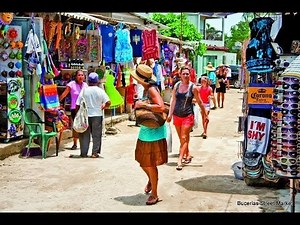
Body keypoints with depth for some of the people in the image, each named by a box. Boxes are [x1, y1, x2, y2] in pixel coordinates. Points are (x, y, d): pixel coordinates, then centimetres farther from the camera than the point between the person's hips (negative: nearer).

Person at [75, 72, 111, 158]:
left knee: (85, 135, 9)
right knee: (96, 135, 8)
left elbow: (78, 104, -4)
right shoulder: (100, 91, -6)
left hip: (85, 115, 1)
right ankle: (95, 152, 7)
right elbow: (108, 103, -12)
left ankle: (83, 153, 11)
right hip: (97, 115, -1)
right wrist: (104, 107, 7)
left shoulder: (84, 90, -4)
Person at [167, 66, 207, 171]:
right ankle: (188, 154, 30)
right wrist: (170, 114, 3)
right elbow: (173, 100, 7)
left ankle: (179, 161, -8)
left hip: (188, 116, -4)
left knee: (184, 138, -7)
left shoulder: (193, 87, -7)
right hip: (176, 115, 4)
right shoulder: (177, 85, 3)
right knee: (181, 138, 12)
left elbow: (199, 102, 0)